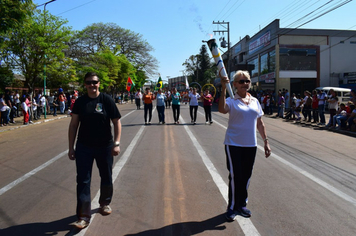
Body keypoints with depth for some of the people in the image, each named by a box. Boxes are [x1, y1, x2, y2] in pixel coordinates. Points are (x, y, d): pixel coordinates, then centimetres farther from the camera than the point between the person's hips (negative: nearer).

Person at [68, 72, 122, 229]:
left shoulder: (106, 100, -7)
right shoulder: (80, 102, -1)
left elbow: (116, 122, -6)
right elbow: (73, 125, 3)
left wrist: (116, 143, -14)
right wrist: (71, 147, 0)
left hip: (105, 146, -1)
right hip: (84, 147, 1)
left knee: (106, 178, 15)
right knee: (83, 181, 0)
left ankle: (105, 203, 40)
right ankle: (84, 216, 9)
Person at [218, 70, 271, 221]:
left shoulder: (255, 101, 9)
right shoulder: (231, 101, -6)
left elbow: (260, 123, 14)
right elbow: (222, 109, -30)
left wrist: (266, 142, 12)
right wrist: (223, 89, -33)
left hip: (251, 145, 5)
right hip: (234, 145, -5)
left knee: (246, 176, 12)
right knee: (235, 176, -2)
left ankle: (242, 205, 29)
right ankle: (232, 207, 16)